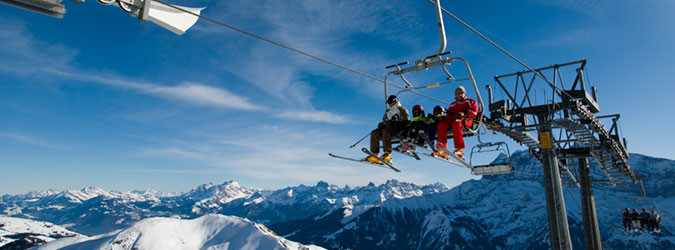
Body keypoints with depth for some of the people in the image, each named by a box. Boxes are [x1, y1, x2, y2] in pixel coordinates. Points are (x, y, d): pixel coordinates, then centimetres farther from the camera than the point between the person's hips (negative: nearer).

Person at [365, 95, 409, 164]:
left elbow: (405, 122, -5)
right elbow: (384, 121, 24)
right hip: (389, 128, 7)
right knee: (374, 133, -15)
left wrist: (395, 123, -20)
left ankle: (387, 154, -44)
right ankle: (375, 155, -24)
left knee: (386, 131, -37)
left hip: (399, 130, -7)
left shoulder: (402, 110, 7)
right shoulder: (388, 112, 26)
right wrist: (382, 124, -1)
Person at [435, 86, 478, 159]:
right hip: (454, 120, 4)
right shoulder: (453, 104, 30)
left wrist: (464, 114, -15)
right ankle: (442, 149, -38)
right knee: (441, 124, -27)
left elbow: (474, 112, 1)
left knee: (456, 123, -40)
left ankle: (460, 149, -48)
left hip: (466, 121, -4)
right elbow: (449, 115, 20)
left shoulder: (470, 101, 18)